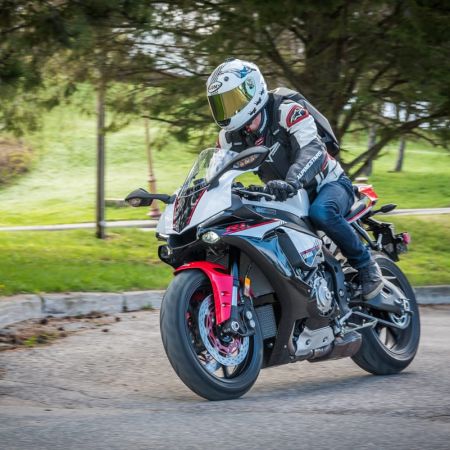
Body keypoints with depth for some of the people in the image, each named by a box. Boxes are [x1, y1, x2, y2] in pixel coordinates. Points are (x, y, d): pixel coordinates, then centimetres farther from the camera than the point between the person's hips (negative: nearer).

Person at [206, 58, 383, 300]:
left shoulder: (287, 112, -21)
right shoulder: (230, 137, 0)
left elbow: (313, 151, -36)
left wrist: (291, 182, -55)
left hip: (328, 184, -7)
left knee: (321, 212, -39)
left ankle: (364, 262, -20)